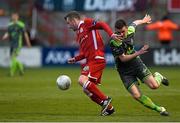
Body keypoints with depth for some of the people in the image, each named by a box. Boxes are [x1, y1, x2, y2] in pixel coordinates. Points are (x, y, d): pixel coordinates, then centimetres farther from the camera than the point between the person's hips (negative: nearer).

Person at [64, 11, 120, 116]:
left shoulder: (86, 23, 1)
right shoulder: (79, 34, 26)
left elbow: (102, 25, -10)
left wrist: (111, 34, -25)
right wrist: (75, 59, 15)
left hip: (96, 58, -10)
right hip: (90, 60, 10)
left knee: (82, 80, -25)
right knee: (87, 90, 5)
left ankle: (105, 100, -17)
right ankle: (108, 107, 12)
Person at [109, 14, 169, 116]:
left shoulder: (130, 31, -9)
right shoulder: (113, 42, -24)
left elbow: (135, 23, 15)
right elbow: (123, 58, -23)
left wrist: (143, 21, 37)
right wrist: (138, 53, -33)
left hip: (136, 63, 3)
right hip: (124, 70, -3)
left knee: (154, 85, -13)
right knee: (137, 95, -15)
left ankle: (158, 77, 23)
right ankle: (158, 109, 4)